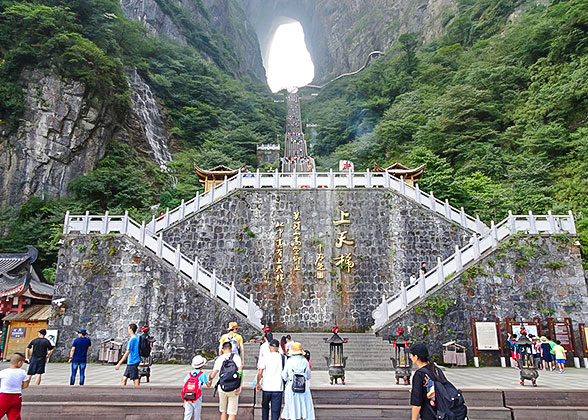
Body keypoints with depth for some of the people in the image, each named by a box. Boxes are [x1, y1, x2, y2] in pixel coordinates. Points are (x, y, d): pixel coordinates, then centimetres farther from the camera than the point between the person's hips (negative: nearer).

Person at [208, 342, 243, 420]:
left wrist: (209, 381, 27)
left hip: (222, 389, 2)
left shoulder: (219, 359, 5)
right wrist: (239, 387, -12)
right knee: (232, 413, 2)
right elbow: (240, 371, -12)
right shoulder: (236, 357, 0)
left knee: (223, 411, 19)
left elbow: (212, 375, 4)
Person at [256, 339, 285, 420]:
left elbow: (260, 373, -9)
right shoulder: (283, 357, 0)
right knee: (275, 410, 5)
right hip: (278, 388, 0)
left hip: (266, 387, 0)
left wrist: (258, 383, 5)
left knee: (265, 407, 23)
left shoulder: (265, 357, -5)